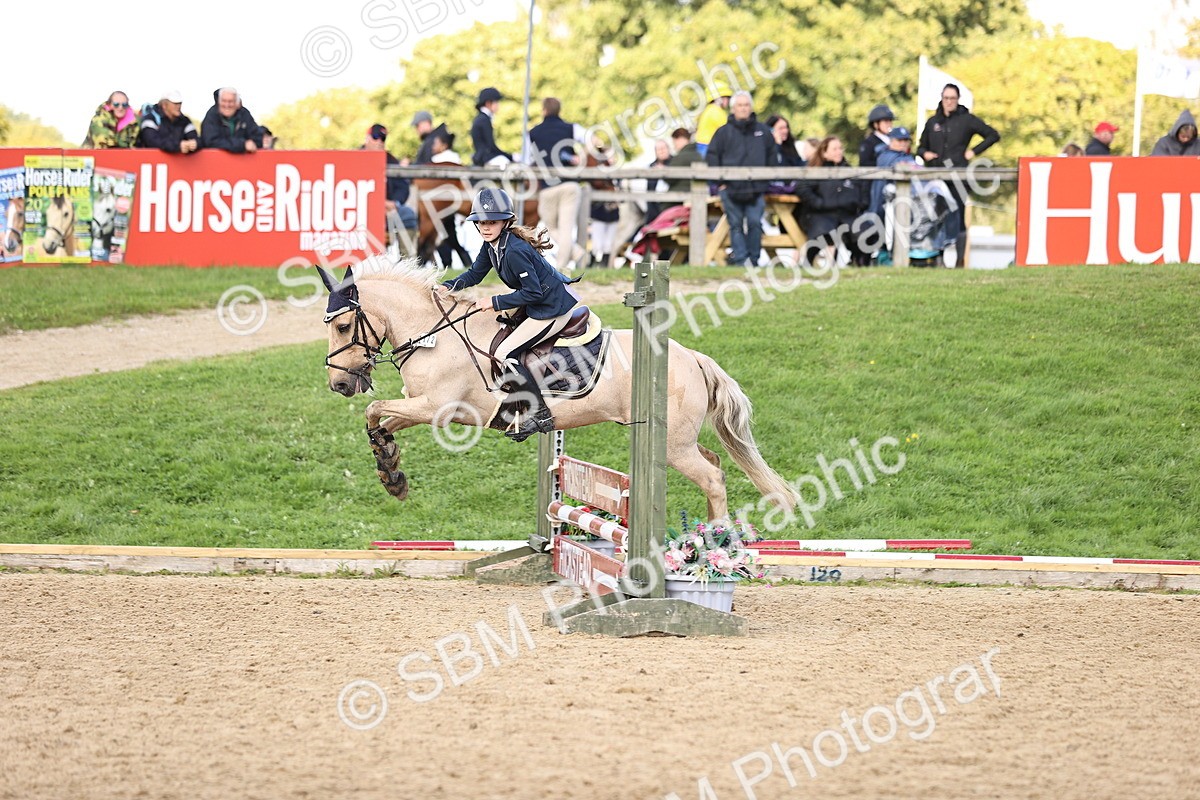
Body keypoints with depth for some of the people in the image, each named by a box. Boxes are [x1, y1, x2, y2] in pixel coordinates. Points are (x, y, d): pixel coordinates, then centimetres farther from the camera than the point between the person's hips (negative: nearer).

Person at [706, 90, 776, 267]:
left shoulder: (763, 131, 11)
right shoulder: (724, 132, 5)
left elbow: (772, 156, 19)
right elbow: (712, 157, 6)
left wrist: (767, 180, 11)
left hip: (756, 189, 1)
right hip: (731, 188, -1)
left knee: (755, 224, -5)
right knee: (736, 225, 0)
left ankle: (753, 259, 3)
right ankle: (740, 259, 0)